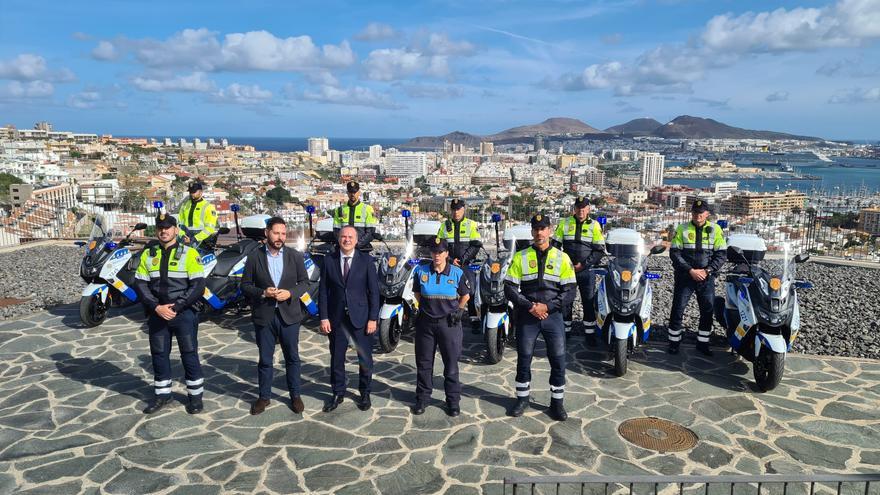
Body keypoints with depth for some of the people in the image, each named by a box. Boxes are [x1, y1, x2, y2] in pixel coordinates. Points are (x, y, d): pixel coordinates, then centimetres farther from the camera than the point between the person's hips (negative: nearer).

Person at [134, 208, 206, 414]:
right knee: (159, 355, 12)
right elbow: (140, 284, 2)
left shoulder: (189, 253, -5)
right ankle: (162, 394, 28)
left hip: (183, 314, -4)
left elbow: (198, 286, -10)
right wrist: (156, 307, -12)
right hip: (157, 314, 4)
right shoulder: (148, 254, 6)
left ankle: (195, 395, 16)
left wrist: (176, 307, -16)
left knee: (189, 354, 4)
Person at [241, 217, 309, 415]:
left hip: (289, 315, 1)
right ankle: (264, 396, 25)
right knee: (265, 359, 10)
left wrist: (290, 293, -14)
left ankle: (295, 395, 24)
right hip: (264, 316, 0)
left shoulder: (295, 256, 0)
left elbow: (304, 282, 4)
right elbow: (245, 285, 1)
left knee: (292, 357, 10)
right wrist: (263, 293, -16)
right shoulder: (254, 257, -1)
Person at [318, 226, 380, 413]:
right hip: (336, 318, 2)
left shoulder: (366, 260, -3)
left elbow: (374, 291, -3)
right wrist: (324, 318, -3)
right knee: (336, 359, 11)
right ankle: (338, 394, 27)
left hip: (361, 318, -1)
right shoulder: (329, 261, 2)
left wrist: (373, 318, -8)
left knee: (365, 358, 7)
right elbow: (323, 291, 3)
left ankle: (365, 393, 26)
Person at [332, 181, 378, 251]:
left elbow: (371, 232, 0)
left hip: (362, 248, -1)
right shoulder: (340, 210, 13)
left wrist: (357, 244, -11)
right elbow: (336, 231, 11)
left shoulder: (367, 209, 6)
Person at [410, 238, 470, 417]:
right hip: (426, 322, 2)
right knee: (423, 363, 10)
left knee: (451, 363, 4)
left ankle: (453, 400, 17)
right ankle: (422, 397, 25)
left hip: (449, 323, -1)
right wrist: (425, 306, 8)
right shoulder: (421, 271, -1)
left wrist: (458, 310, 2)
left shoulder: (457, 273, -4)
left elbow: (465, 295, 10)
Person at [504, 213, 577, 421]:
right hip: (526, 316, 0)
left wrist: (547, 307, -14)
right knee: (524, 359, 9)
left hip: (553, 316, 0)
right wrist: (530, 306, -14)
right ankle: (522, 398, 26)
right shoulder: (520, 257, 1)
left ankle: (557, 402, 19)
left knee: (558, 361, 3)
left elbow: (570, 291, -2)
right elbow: (510, 288, -3)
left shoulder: (562, 258, 1)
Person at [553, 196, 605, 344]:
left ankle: (590, 333, 13)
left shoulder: (594, 225, 0)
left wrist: (584, 264, -11)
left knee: (589, 303, 3)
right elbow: (555, 245, 7)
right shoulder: (564, 223, 3)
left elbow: (600, 250, -3)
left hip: (587, 271, -1)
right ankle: (565, 331, 19)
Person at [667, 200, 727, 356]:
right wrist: (690, 270, -14)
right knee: (678, 309, 0)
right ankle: (674, 342, 14)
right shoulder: (682, 229, -1)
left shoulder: (715, 229, 2)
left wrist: (707, 270, -11)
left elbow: (721, 253, 1)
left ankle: (703, 343, 21)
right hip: (685, 276, -2)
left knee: (708, 311, 7)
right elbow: (674, 253, -6)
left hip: (706, 277, 2)